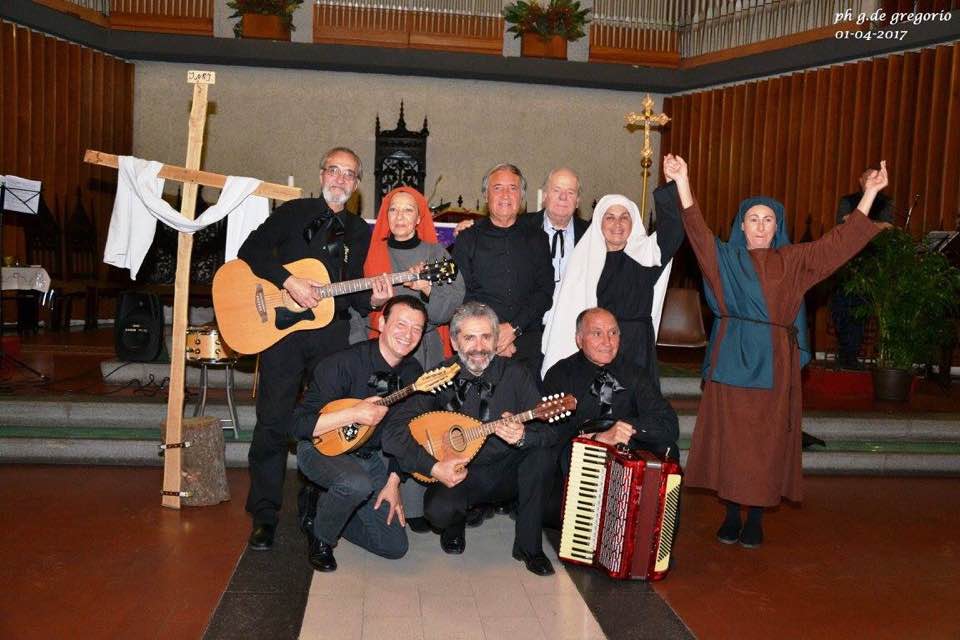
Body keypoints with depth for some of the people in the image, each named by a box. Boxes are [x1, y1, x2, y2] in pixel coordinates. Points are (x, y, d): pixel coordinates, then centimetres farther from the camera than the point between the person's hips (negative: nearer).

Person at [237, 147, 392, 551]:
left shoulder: (359, 232, 14)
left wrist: (373, 299, -8)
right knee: (273, 422, -4)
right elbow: (250, 250, -6)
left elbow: (354, 294, 13)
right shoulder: (293, 212, 5)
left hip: (332, 332, 3)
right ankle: (264, 516, 6)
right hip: (283, 326, -3)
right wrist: (289, 282, -17)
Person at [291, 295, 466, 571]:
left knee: (395, 546, 0)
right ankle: (321, 537, -7)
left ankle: (327, 508, 22)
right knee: (358, 484, -39)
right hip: (322, 449, -6)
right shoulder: (342, 364, -23)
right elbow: (300, 425, -23)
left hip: (368, 456, 6)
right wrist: (353, 414, -33)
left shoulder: (413, 373, -4)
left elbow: (404, 431, 7)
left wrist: (393, 481, -1)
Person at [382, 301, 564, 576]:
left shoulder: (515, 374, -8)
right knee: (438, 510, -32)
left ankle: (529, 546, -8)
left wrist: (523, 436, -36)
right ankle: (455, 524, 10)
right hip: (459, 472, -1)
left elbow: (550, 432, -13)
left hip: (508, 472, 2)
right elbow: (393, 434, -17)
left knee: (540, 454, -27)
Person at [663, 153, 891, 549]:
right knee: (730, 438, 1)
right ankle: (731, 516, 13)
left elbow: (841, 240, 7)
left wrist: (869, 193, 0)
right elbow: (698, 231, -8)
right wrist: (682, 182, -21)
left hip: (775, 363, 1)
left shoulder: (794, 260, 11)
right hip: (733, 360, -1)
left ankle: (756, 519, 13)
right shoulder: (726, 258, 6)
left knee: (767, 441, 2)